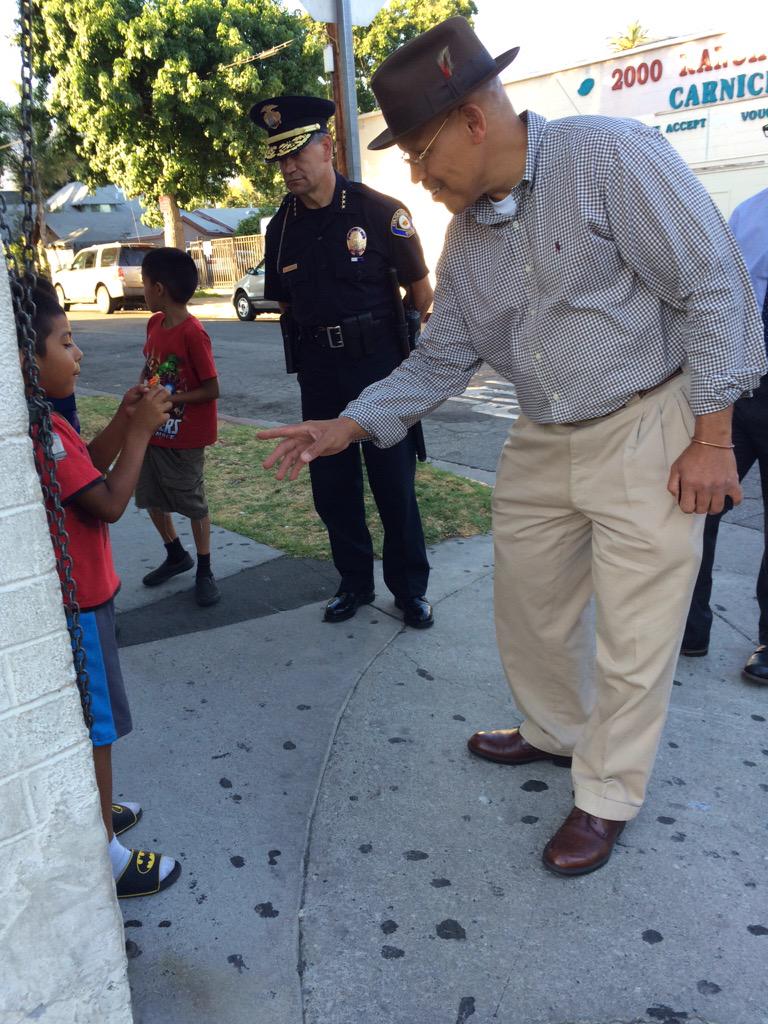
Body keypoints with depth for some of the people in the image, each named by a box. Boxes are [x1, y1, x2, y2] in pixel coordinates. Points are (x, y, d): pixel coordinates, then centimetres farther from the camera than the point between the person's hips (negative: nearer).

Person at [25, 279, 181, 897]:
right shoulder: (41, 430, -26)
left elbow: (86, 469, 14)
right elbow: (109, 503, -24)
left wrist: (124, 422, 2)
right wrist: (141, 431, -15)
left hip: (69, 595, 10)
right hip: (76, 604, -10)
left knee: (87, 719, 23)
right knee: (94, 724, 3)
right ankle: (103, 858, 18)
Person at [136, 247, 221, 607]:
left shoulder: (193, 334, -21)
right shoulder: (155, 323, 2)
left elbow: (212, 390, -20)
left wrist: (169, 399, -21)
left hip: (185, 437, -8)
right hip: (153, 430, 8)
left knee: (193, 503, 4)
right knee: (151, 497, 16)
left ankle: (204, 572, 19)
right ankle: (176, 555, 36)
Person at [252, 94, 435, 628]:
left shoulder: (379, 210, -6)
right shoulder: (282, 226, 7)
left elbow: (419, 287, -2)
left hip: (378, 362, -4)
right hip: (318, 371, 5)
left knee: (394, 481, 2)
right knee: (332, 484, 10)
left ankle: (410, 587, 19)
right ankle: (355, 582, 27)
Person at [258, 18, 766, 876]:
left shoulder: (611, 156, -15)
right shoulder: (465, 235, 6)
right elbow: (440, 359, 10)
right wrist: (348, 426, 0)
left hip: (647, 432, -6)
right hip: (541, 446, 7)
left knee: (632, 638, 3)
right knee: (528, 613, 18)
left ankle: (606, 796, 25)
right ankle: (556, 733, 44)